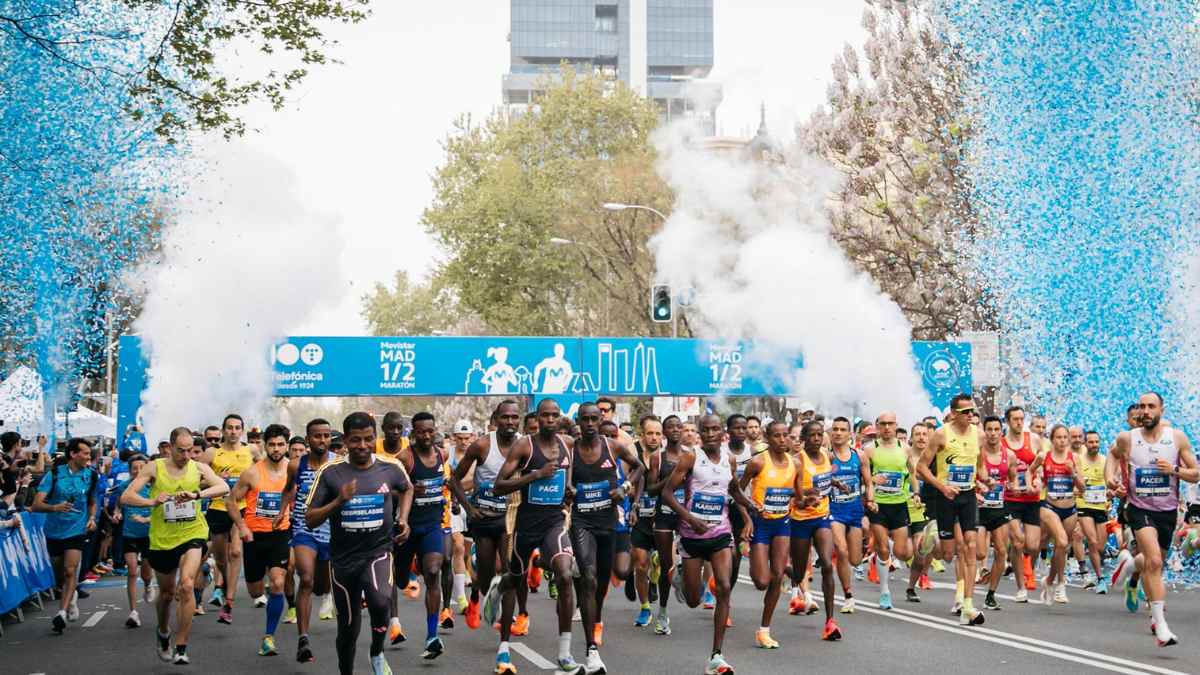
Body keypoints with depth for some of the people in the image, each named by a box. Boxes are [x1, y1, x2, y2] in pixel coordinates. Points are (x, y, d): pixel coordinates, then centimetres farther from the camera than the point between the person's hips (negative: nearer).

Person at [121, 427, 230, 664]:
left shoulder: (199, 468, -3)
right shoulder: (154, 468, -4)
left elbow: (224, 487, -17)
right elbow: (126, 497, -8)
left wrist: (197, 494, -33)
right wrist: (151, 501, -27)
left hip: (192, 535, -1)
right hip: (162, 539, 1)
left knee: (186, 585, -22)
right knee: (166, 593, 17)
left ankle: (181, 648, -14)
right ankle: (163, 632, 49)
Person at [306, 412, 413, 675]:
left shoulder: (391, 468, -4)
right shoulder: (330, 472, -8)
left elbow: (407, 489, 20)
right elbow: (310, 520, -7)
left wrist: (403, 519, 5)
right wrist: (339, 501, -22)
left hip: (378, 552, -1)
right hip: (343, 558, 1)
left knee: (380, 602, -29)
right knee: (348, 626, 11)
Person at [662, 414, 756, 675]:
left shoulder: (729, 460, 5)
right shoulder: (690, 458, -9)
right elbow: (667, 492, -11)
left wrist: (750, 506, 3)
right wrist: (692, 519, -22)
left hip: (721, 534, 3)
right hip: (693, 535, -2)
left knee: (724, 588, -15)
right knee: (693, 600, 6)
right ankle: (681, 576, 46)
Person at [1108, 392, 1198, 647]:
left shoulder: (1178, 437, -5)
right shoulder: (1126, 438, -6)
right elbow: (1113, 453, 18)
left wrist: (1175, 470, -19)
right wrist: (1110, 477, 2)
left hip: (1168, 511, 3)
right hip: (1140, 509, -3)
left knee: (1154, 564, 20)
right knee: (1154, 561, -24)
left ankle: (1130, 562, 55)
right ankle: (1160, 625, -21)